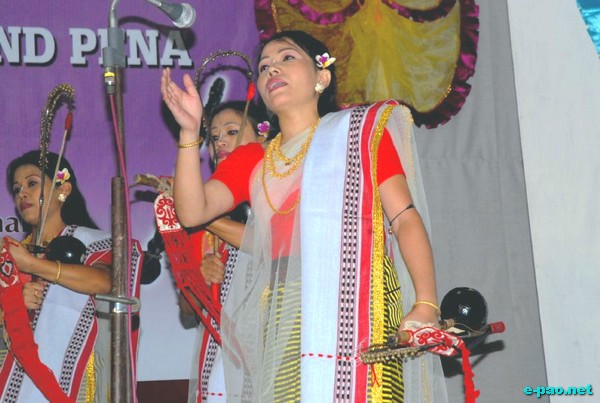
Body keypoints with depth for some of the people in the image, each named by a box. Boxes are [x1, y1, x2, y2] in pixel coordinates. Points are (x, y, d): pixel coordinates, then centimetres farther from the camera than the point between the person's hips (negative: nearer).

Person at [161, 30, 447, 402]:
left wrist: (426, 305, -11)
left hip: (360, 307, -3)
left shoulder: (361, 130, 12)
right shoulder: (251, 160, 21)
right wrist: (190, 132, -2)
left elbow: (405, 218, 2)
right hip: (284, 319, 3)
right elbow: (192, 212, 8)